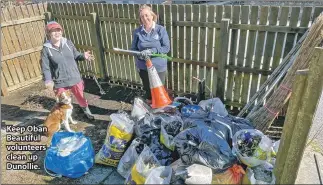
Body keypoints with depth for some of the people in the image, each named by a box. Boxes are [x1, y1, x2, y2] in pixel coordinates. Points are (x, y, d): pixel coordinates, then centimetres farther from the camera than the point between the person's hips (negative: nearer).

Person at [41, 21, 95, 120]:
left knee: (80, 96, 21)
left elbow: (76, 55, 7)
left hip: (75, 78, 3)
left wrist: (83, 56, -15)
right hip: (60, 81, -3)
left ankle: (86, 110, 48)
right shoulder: (46, 49, -11)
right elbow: (46, 67, -9)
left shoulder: (68, 43, -2)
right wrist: (48, 80, -22)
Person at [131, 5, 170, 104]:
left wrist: (152, 51, -25)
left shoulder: (161, 29, -9)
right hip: (143, 67, 2)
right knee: (147, 88, 19)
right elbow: (133, 48, 4)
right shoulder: (137, 32, -3)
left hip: (159, 67, -2)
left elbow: (166, 47, -12)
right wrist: (139, 54, -18)